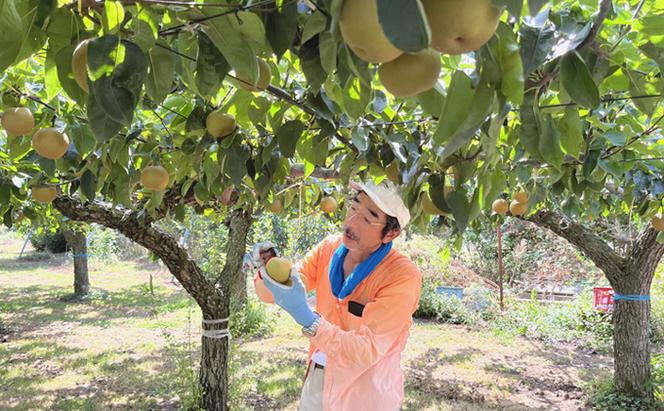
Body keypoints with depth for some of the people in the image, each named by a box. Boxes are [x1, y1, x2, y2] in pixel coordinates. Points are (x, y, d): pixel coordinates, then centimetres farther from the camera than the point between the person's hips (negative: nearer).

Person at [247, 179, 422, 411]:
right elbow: (270, 294, -3)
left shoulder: (403, 277, -24)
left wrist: (306, 318, -39)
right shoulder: (329, 249, -8)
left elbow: (366, 352, -28)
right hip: (318, 377, 4)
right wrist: (267, 270, -24)